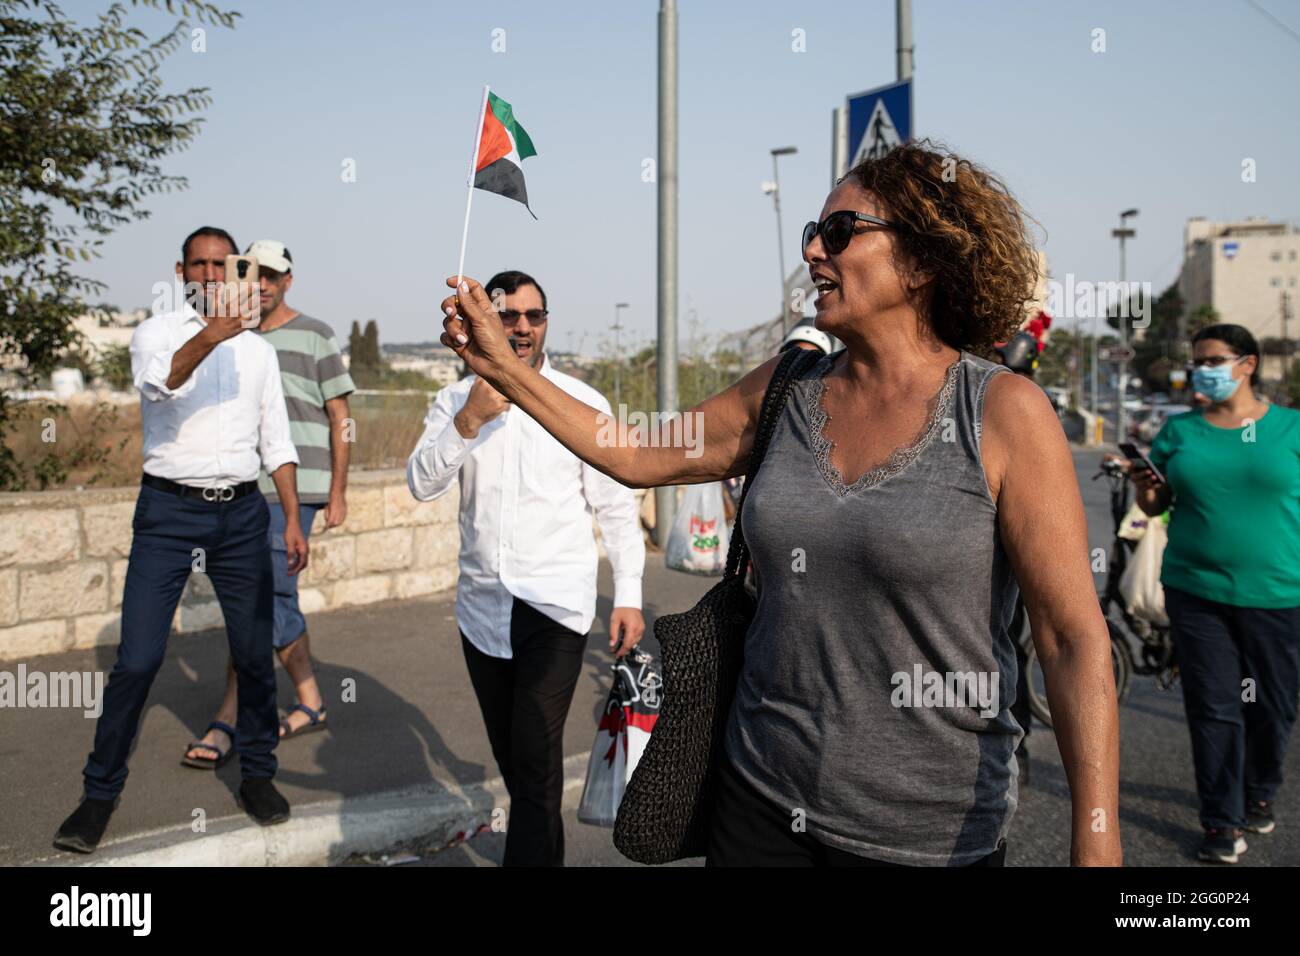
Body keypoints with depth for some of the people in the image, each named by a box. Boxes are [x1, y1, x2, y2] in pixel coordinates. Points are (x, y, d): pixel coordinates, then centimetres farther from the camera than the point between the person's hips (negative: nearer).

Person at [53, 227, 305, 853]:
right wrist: (210, 335, -41)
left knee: (255, 655, 7)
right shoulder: (156, 332, 2)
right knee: (137, 660, -4)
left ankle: (257, 775, 24)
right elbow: (158, 381, -23)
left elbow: (276, 443, 13)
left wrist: (293, 519, 4)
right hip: (169, 509, -3)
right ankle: (100, 792, 12)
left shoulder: (258, 350, 12)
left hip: (241, 513, 3)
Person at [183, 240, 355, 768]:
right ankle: (311, 704, 23)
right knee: (278, 599, 10)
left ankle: (226, 722, 0)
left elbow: (340, 418, 0)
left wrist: (338, 492, -4)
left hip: (294, 488, -6)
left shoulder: (315, 337, 0)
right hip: (246, 488, 6)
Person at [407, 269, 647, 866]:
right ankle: (546, 850, 37)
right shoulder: (456, 401, 5)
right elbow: (422, 485, -7)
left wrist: (628, 594, -7)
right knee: (511, 755, 16)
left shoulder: (582, 402, -3)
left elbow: (616, 506, -2)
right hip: (482, 603, 4)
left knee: (535, 759, -11)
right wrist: (468, 421, -21)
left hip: (555, 604, -3)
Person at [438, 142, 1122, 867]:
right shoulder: (787, 391, 1)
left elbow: (1076, 641, -14)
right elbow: (636, 457, 10)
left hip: (929, 831, -4)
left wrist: (1097, 846, -19)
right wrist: (502, 365, 6)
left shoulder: (1004, 412, -13)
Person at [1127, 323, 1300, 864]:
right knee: (1214, 708, 3)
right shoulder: (1181, 430, 7)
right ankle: (1223, 820, 14)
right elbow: (1155, 506, 12)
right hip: (1196, 590, 1)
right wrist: (1143, 487, -10)